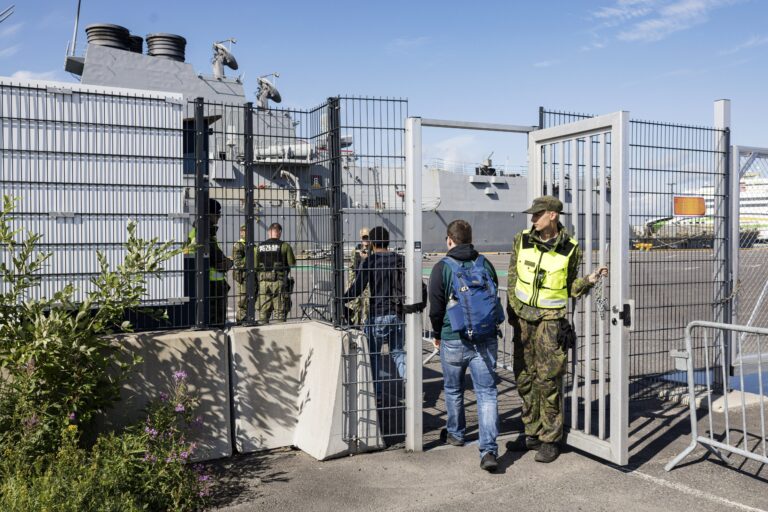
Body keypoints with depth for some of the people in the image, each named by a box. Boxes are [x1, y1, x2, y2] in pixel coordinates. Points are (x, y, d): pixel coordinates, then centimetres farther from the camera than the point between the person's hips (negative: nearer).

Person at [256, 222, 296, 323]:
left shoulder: (259, 247, 6)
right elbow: (292, 264, -3)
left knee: (263, 311, 10)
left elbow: (255, 266, 8)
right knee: (280, 311, 2)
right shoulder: (285, 246, -6)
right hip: (279, 281, -3)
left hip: (263, 282, 3)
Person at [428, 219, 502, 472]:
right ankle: (489, 450, -7)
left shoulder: (442, 268, -7)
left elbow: (436, 308, -5)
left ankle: (455, 433, 38)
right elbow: (495, 298, 12)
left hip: (453, 340, -2)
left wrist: (437, 334, 12)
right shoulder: (485, 264, 4)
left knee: (453, 390, 19)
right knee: (487, 392, 2)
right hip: (486, 339, 2)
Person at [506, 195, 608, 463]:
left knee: (548, 380, -2)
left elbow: (571, 287, 3)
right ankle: (532, 433, 25)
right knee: (524, 378, 11)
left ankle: (550, 440, 10)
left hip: (551, 320, -4)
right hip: (522, 318, 4)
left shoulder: (569, 248, -7)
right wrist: (513, 311, 5)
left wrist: (589, 280, -15)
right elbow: (512, 277, 8)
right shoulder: (522, 240, 1)